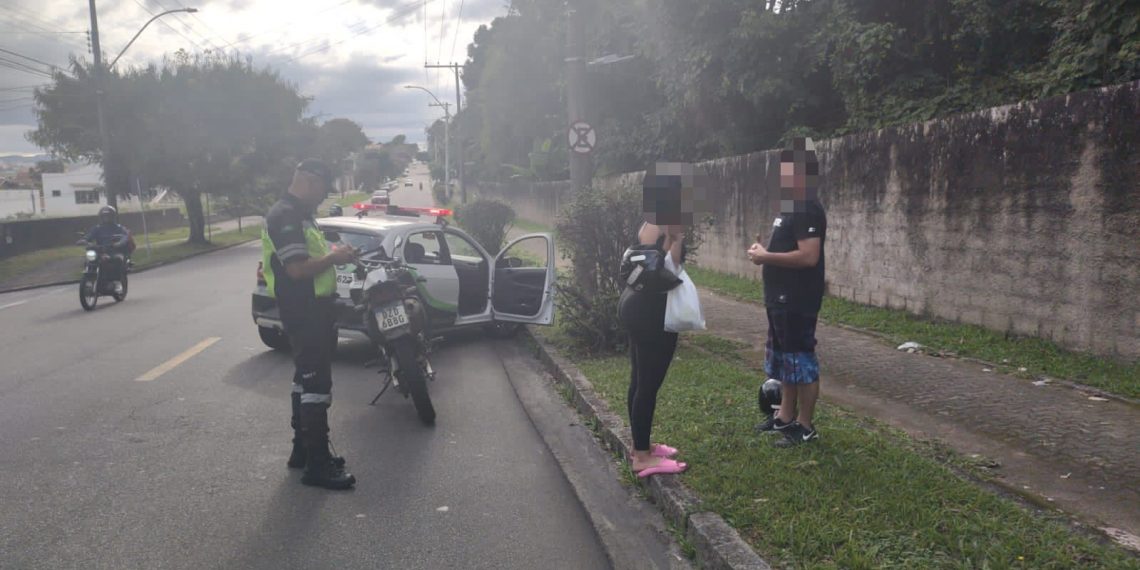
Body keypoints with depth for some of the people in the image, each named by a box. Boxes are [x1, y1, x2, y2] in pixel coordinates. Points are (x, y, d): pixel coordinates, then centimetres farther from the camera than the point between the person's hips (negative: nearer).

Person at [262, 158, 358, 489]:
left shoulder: (300, 214, 16)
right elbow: (298, 269, -26)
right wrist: (334, 257, -15)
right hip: (303, 312, -11)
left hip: (312, 309, 11)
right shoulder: (285, 216, -18)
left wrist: (333, 255, 8)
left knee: (306, 379, 17)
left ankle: (302, 449, 28)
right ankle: (317, 465, -5)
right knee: (317, 384, -10)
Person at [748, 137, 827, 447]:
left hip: (798, 300, -11)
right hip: (782, 298, 11)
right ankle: (786, 416, 29)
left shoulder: (808, 210, -18)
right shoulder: (791, 207, 14)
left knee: (800, 359, -2)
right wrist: (764, 251, 5)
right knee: (784, 358, 18)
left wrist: (766, 257, -19)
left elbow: (808, 256, -27)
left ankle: (805, 427, 7)